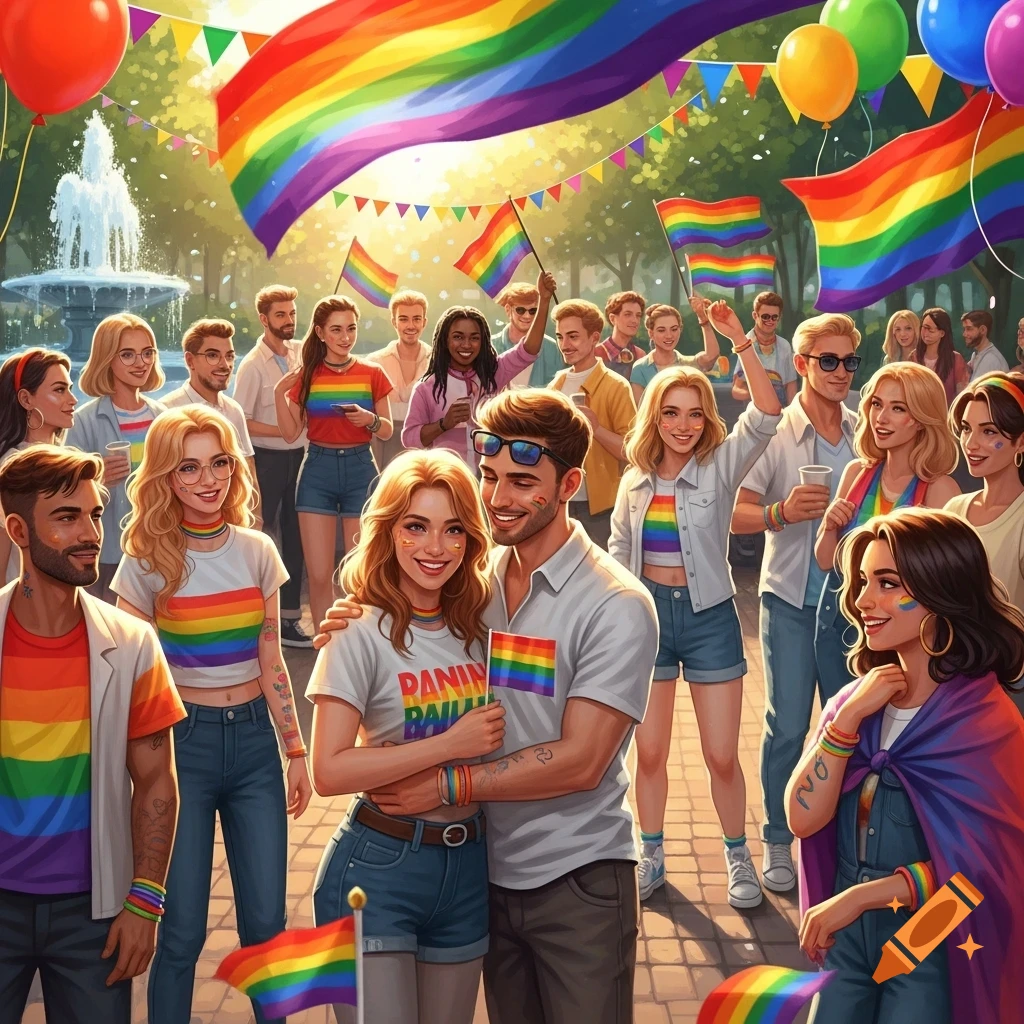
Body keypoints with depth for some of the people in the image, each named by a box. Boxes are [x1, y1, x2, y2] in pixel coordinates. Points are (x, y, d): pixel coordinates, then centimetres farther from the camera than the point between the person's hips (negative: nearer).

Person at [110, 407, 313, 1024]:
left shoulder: (257, 552, 2)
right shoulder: (147, 562, -6)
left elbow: (271, 662, 8)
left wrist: (296, 750, 7)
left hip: (254, 739, 3)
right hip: (183, 742, -2)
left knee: (266, 921, 6)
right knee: (183, 930, 2)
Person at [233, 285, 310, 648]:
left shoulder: (301, 352, 4)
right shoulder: (253, 365, -11)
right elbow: (241, 422, -13)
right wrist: (283, 431, -18)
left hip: (298, 455, 6)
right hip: (267, 459, -6)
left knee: (294, 536, 10)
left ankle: (289, 616, 19)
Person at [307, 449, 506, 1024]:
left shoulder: (478, 623, 3)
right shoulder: (362, 634, -12)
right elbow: (329, 771, -18)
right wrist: (449, 745, -20)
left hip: (468, 868, 5)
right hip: (377, 871, -5)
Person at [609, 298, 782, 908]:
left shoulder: (721, 467, -6)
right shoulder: (636, 481, 4)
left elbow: (767, 415, -22)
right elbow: (618, 555, 13)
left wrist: (741, 342, -29)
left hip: (709, 615, -3)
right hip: (648, 611, 3)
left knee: (723, 756, 2)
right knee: (650, 752, 9)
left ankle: (738, 858, 23)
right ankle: (652, 856, 27)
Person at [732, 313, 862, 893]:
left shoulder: (866, 433, 6)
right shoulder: (775, 433, -4)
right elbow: (735, 516, -11)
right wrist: (782, 512, -28)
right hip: (792, 599, -3)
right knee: (787, 727, 1)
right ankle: (778, 843, 16)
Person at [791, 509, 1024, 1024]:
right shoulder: (853, 702, -1)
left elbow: (980, 866, -17)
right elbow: (803, 819, -9)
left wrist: (859, 896, -18)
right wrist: (849, 717, -18)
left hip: (934, 951, -5)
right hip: (847, 941, 5)